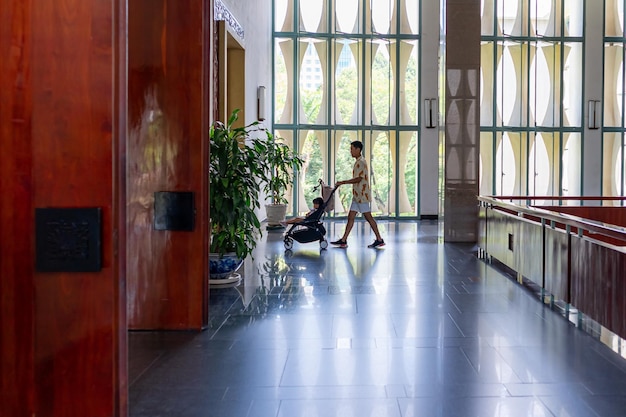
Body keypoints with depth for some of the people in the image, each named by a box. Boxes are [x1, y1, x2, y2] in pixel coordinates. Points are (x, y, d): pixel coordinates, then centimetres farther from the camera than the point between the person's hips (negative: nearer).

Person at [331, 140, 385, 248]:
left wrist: (343, 182, -19)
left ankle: (379, 240, 1)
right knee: (350, 217, 8)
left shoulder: (361, 162, -15)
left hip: (362, 195, -10)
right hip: (357, 196, 10)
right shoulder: (358, 162, 17)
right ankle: (343, 241, 9)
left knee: (368, 217, -5)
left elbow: (358, 179, -22)